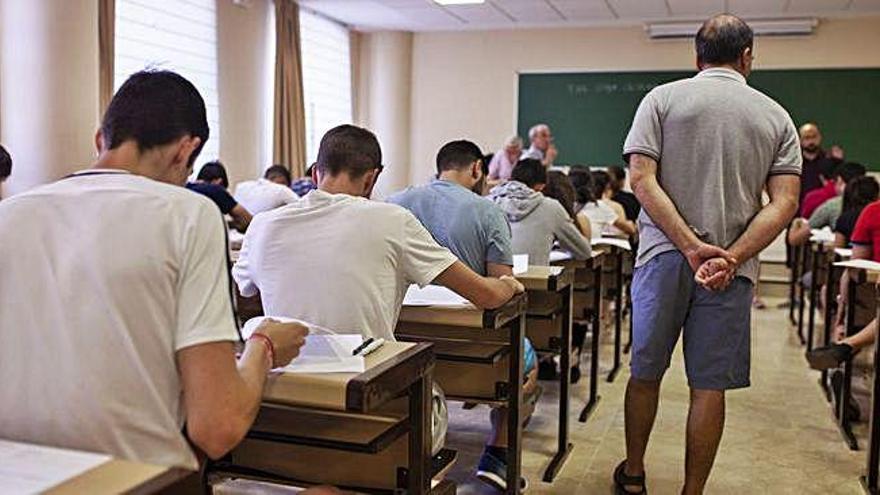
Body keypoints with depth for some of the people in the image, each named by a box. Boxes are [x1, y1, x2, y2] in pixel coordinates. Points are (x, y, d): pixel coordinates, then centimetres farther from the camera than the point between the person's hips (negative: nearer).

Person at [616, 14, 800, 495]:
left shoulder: (662, 99, 3)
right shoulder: (775, 115, 8)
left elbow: (642, 178, -8)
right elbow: (785, 201, -2)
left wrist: (692, 247, -11)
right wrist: (730, 258, -10)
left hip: (664, 256, 0)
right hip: (732, 267, 1)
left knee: (645, 372, 14)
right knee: (709, 385, 7)